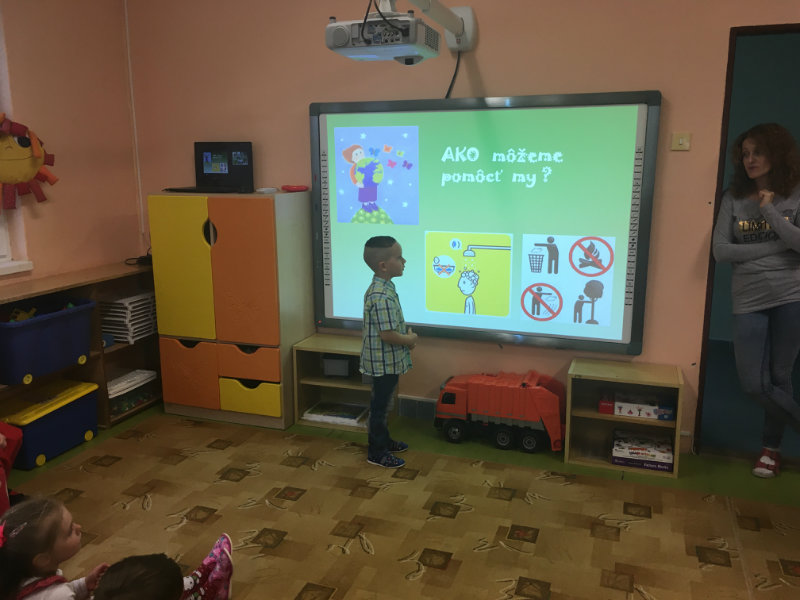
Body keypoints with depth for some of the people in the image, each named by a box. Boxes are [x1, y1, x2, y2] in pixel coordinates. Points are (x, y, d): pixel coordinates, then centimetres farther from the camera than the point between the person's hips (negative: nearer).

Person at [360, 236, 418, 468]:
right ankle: (376, 453, 19)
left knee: (382, 403, 22)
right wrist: (409, 340, -12)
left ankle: (384, 441, 39)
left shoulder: (383, 288, 5)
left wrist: (406, 335, 5)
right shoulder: (382, 296, -28)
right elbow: (387, 334, -28)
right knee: (379, 405, 5)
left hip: (387, 362, 10)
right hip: (385, 362, -10)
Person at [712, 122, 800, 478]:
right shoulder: (734, 198, 3)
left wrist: (769, 210, -14)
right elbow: (721, 251, -7)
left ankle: (771, 448, 28)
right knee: (754, 384, -2)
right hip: (748, 301, 2)